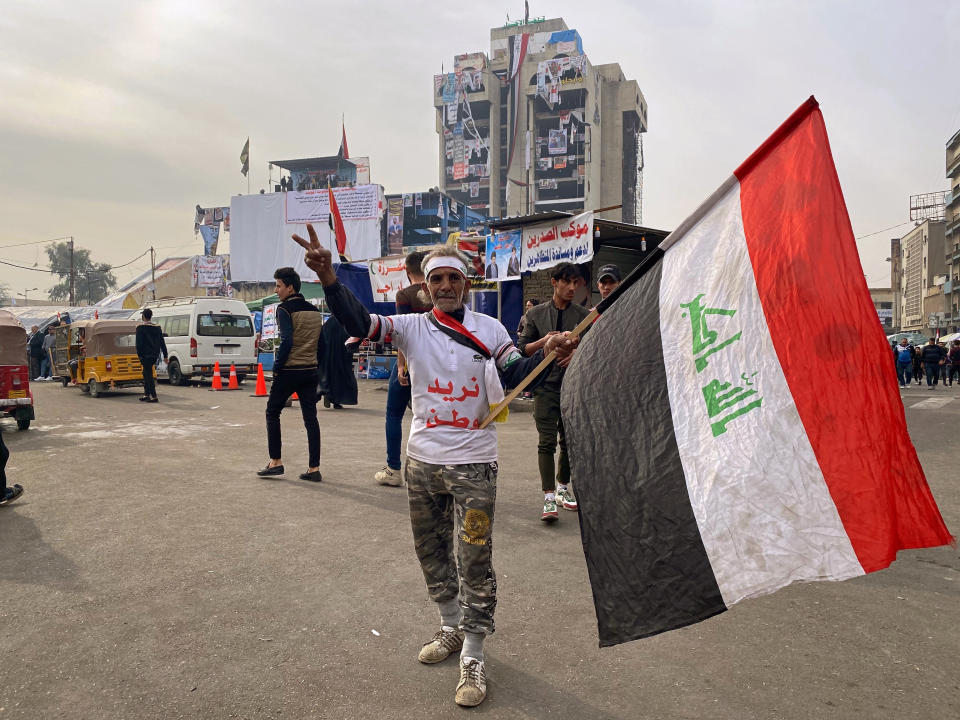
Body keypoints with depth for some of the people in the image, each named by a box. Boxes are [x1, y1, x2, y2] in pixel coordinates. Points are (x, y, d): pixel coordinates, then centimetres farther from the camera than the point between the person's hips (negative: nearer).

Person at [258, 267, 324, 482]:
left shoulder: (284, 309, -8)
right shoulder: (315, 311, 12)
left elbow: (286, 342, -18)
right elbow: (321, 343, 12)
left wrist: (277, 367, -9)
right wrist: (316, 367, 15)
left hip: (289, 371, -6)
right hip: (310, 372, 6)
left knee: (272, 412, 11)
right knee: (310, 418, 5)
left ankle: (276, 462, 12)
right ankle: (314, 468, 4)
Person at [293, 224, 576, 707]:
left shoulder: (490, 330, -1)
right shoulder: (412, 328, -1)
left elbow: (514, 376, -6)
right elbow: (359, 323, -14)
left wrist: (547, 354, -25)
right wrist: (329, 279, -31)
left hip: (473, 466, -3)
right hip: (423, 462, 3)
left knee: (473, 563, 0)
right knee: (431, 552, 18)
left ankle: (473, 658, 15)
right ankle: (451, 628, 40)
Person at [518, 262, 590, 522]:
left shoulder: (584, 315, 6)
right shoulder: (536, 314, 5)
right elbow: (523, 349, 4)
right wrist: (544, 341, -13)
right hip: (546, 384, -2)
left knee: (569, 440, 12)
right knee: (547, 441, -8)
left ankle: (563, 488, 30)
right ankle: (549, 498, -9)